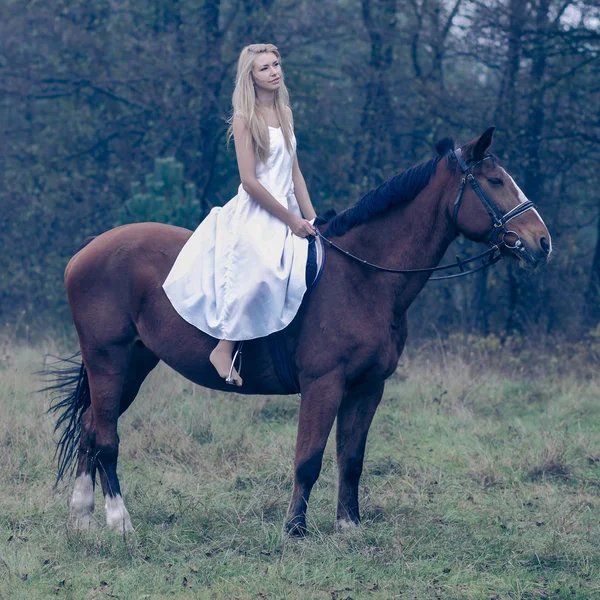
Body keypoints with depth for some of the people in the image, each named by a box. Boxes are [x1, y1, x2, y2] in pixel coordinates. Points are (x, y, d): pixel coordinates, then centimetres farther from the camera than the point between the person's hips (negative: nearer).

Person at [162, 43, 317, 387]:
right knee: (258, 267, -31)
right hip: (255, 213, -8)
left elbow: (295, 172, 16)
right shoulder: (245, 118, -7)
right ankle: (225, 348, -24)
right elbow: (249, 181, -14)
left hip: (287, 212, 9)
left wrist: (311, 218, 4)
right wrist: (292, 220, -13)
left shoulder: (285, 114, 14)